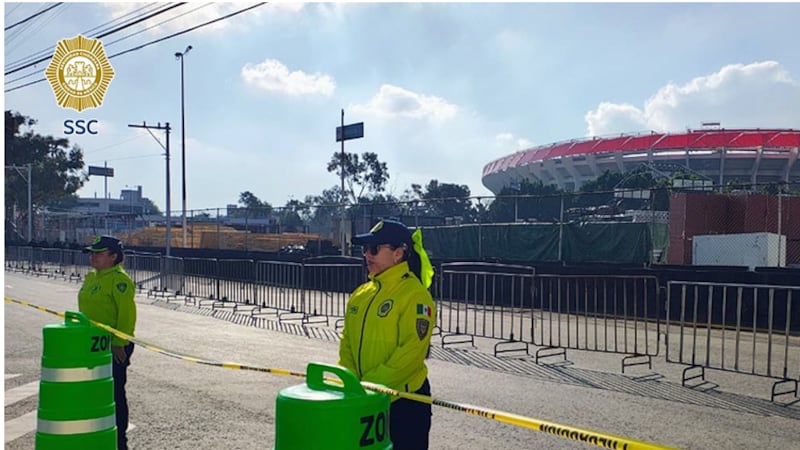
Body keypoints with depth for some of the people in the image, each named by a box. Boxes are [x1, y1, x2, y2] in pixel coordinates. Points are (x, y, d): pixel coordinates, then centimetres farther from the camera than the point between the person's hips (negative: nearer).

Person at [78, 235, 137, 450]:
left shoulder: (119, 280, -15)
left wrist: (119, 344, -22)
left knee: (114, 392, -3)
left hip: (113, 346, -9)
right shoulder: (91, 277, 14)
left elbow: (127, 314, -19)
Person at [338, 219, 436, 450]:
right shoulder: (360, 294, 8)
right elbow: (347, 342, 12)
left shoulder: (414, 294, -13)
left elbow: (411, 353, -19)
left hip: (404, 401, -6)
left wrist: (370, 382, -19)